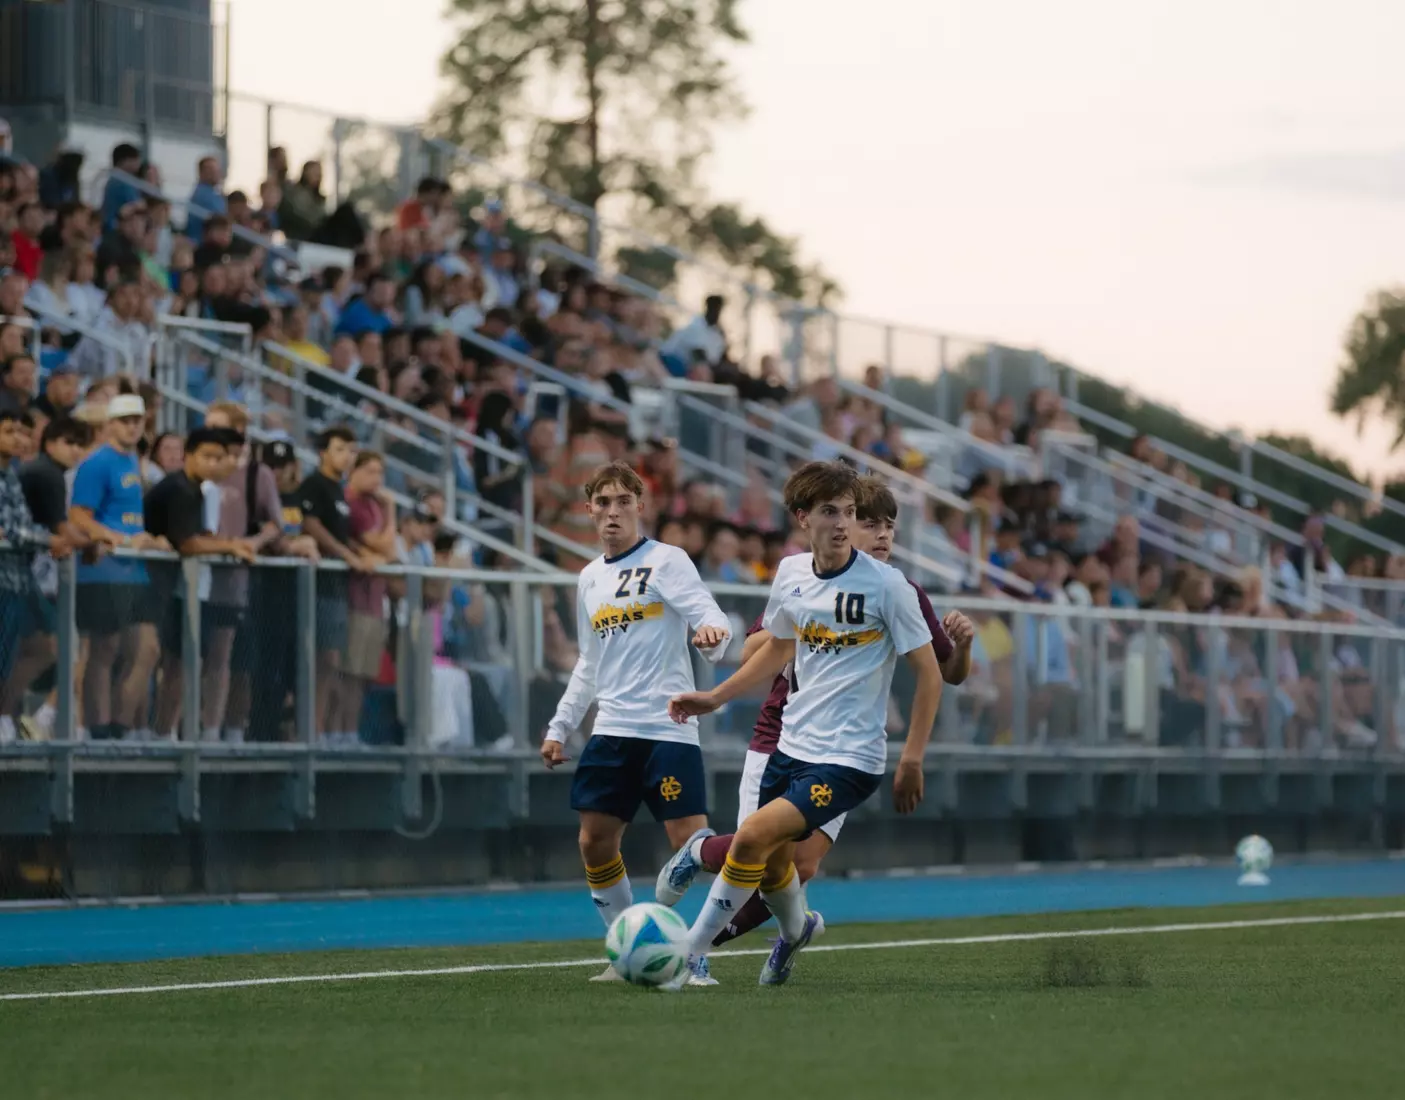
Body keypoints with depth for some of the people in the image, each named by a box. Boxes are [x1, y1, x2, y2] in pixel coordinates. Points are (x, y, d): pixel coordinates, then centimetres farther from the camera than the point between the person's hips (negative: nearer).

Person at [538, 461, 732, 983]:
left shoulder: (666, 561, -2)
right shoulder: (590, 578, 17)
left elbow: (709, 616, -16)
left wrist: (711, 633, -40)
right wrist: (559, 727, 22)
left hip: (667, 728, -6)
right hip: (611, 729, 7)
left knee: (690, 838, -14)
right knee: (594, 842, 3)